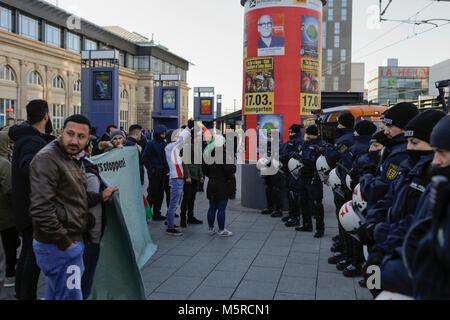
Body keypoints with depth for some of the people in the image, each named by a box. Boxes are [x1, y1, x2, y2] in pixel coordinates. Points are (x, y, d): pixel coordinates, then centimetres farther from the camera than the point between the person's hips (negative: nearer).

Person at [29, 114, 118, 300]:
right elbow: (40, 208, -25)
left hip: (70, 241, 10)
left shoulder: (74, 159, 15)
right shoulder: (47, 158, -17)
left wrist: (101, 196, 6)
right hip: (57, 246, -10)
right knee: (71, 296, -2)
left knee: (55, 295, 22)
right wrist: (64, 242, -21)